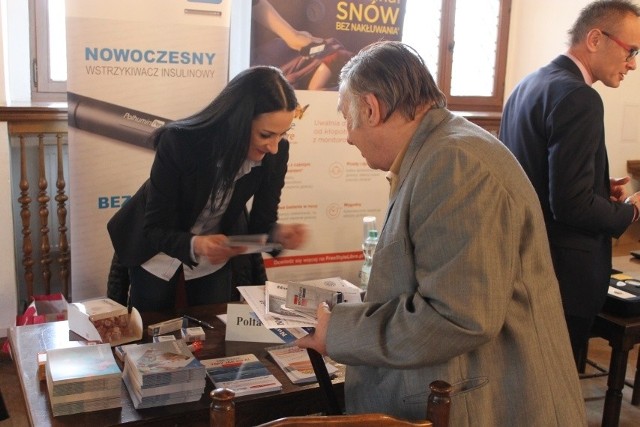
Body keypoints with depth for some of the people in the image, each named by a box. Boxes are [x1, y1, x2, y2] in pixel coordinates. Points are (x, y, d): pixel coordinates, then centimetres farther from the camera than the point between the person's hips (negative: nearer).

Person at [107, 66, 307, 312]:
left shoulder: (275, 153, -24)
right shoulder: (179, 142, -34)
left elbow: (262, 221, -13)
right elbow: (155, 228, -29)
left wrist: (278, 233, -37)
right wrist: (195, 245, -50)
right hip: (157, 253, -2)